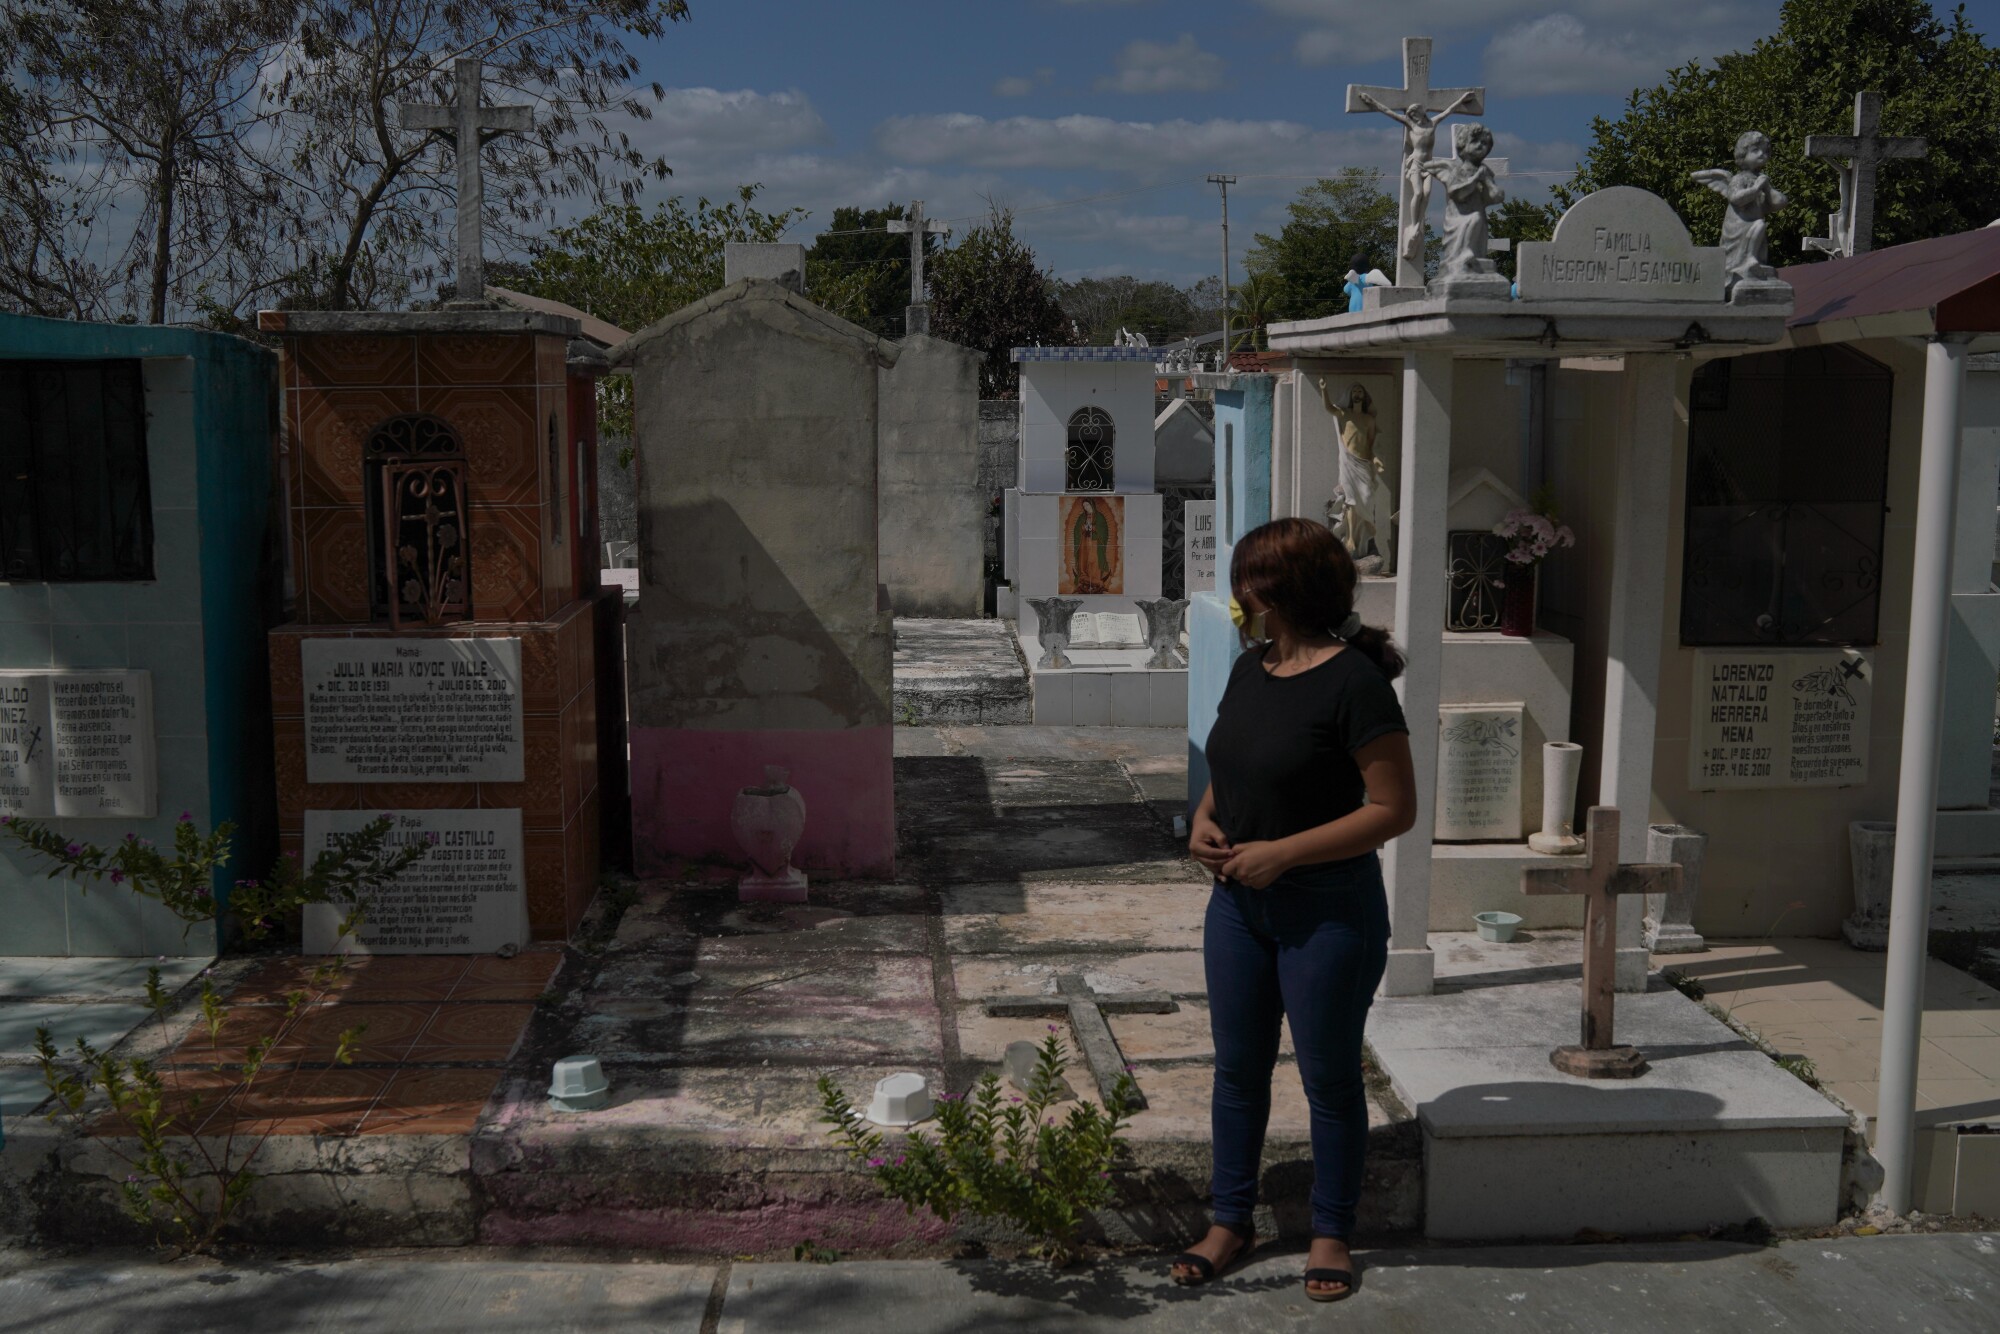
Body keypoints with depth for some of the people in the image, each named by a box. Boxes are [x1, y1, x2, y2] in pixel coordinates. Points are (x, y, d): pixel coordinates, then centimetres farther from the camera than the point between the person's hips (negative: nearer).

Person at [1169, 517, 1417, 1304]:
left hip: (1328, 910, -7)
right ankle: (1231, 1222, 30)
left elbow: (1394, 808, -19)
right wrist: (1204, 819, -2)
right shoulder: (1251, 669, 6)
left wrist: (1283, 853, -21)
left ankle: (1331, 1234, 26)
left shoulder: (1353, 681, -18)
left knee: (1329, 1077, 8)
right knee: (1238, 1067, 15)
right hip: (1238, 900, 7)